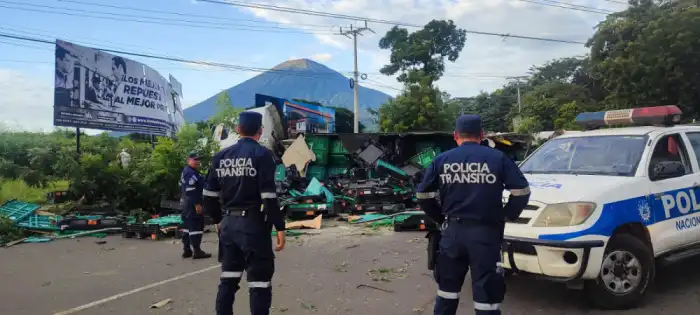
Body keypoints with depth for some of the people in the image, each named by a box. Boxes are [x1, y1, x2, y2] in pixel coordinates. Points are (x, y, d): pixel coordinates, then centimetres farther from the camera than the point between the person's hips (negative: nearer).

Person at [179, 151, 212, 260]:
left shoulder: (185, 172, 19)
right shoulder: (191, 173, -17)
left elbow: (183, 188, 25)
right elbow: (191, 191, -24)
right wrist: (197, 204, -24)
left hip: (187, 203, 12)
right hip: (193, 204, -12)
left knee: (188, 226, 14)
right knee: (196, 226, -10)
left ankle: (186, 250, 20)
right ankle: (197, 251, -9)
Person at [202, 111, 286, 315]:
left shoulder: (221, 156, 8)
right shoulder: (262, 154, -9)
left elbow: (209, 196, 10)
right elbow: (269, 197, -16)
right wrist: (279, 227, -10)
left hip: (229, 223, 6)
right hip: (253, 224, -6)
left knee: (228, 279, 18)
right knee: (259, 281, 0)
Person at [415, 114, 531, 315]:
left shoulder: (441, 160, 5)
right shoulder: (497, 157, -1)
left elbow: (423, 195, 6)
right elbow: (521, 191, -3)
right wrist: (507, 215, 10)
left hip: (452, 231, 3)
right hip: (485, 233, -2)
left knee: (447, 286, 19)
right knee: (487, 292, 4)